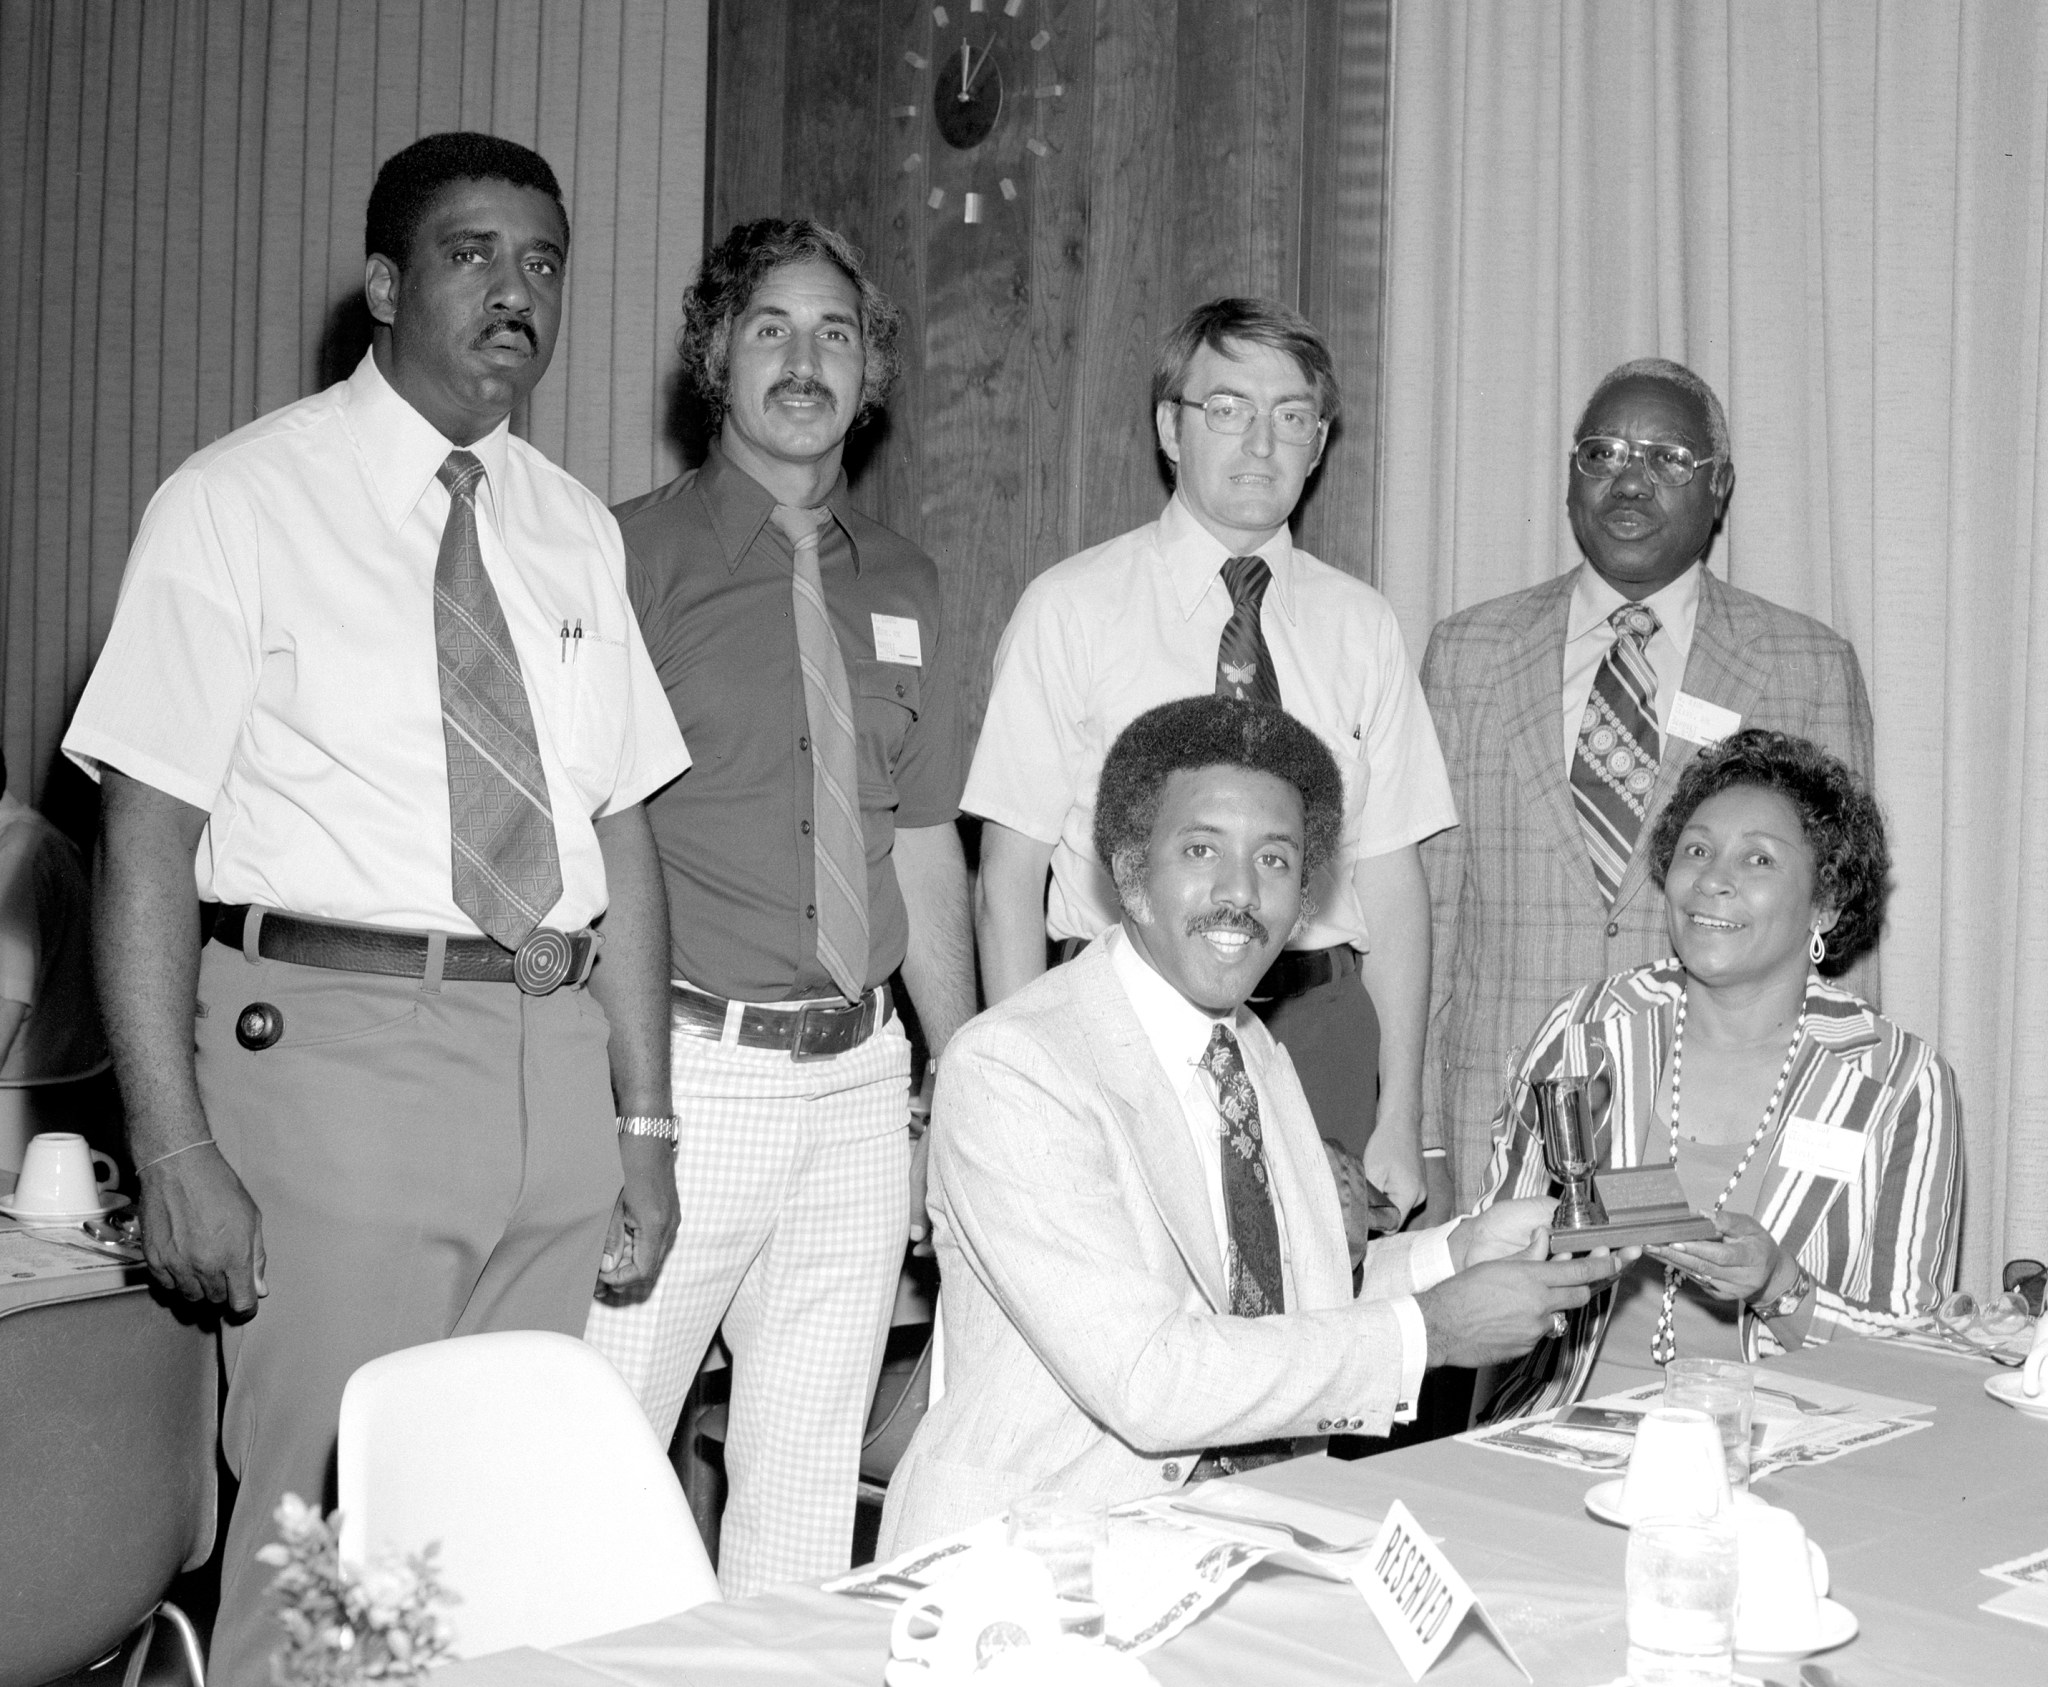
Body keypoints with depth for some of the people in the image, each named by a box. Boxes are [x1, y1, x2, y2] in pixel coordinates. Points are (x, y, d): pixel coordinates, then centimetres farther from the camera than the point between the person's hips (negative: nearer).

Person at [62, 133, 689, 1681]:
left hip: (556, 1055, 5)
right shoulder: (238, 505, -3)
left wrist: (645, 1121, 7)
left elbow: (619, 836, 12)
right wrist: (175, 1150, -14)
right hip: (338, 1046, -5)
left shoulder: (575, 532, 12)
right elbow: (149, 839, -8)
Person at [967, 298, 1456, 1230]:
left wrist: (1399, 1121, 0)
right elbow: (1009, 879, -3)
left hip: (1318, 1023, 3)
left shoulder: (1362, 625, 9)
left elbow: (1393, 879, 6)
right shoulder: (1070, 609, 0)